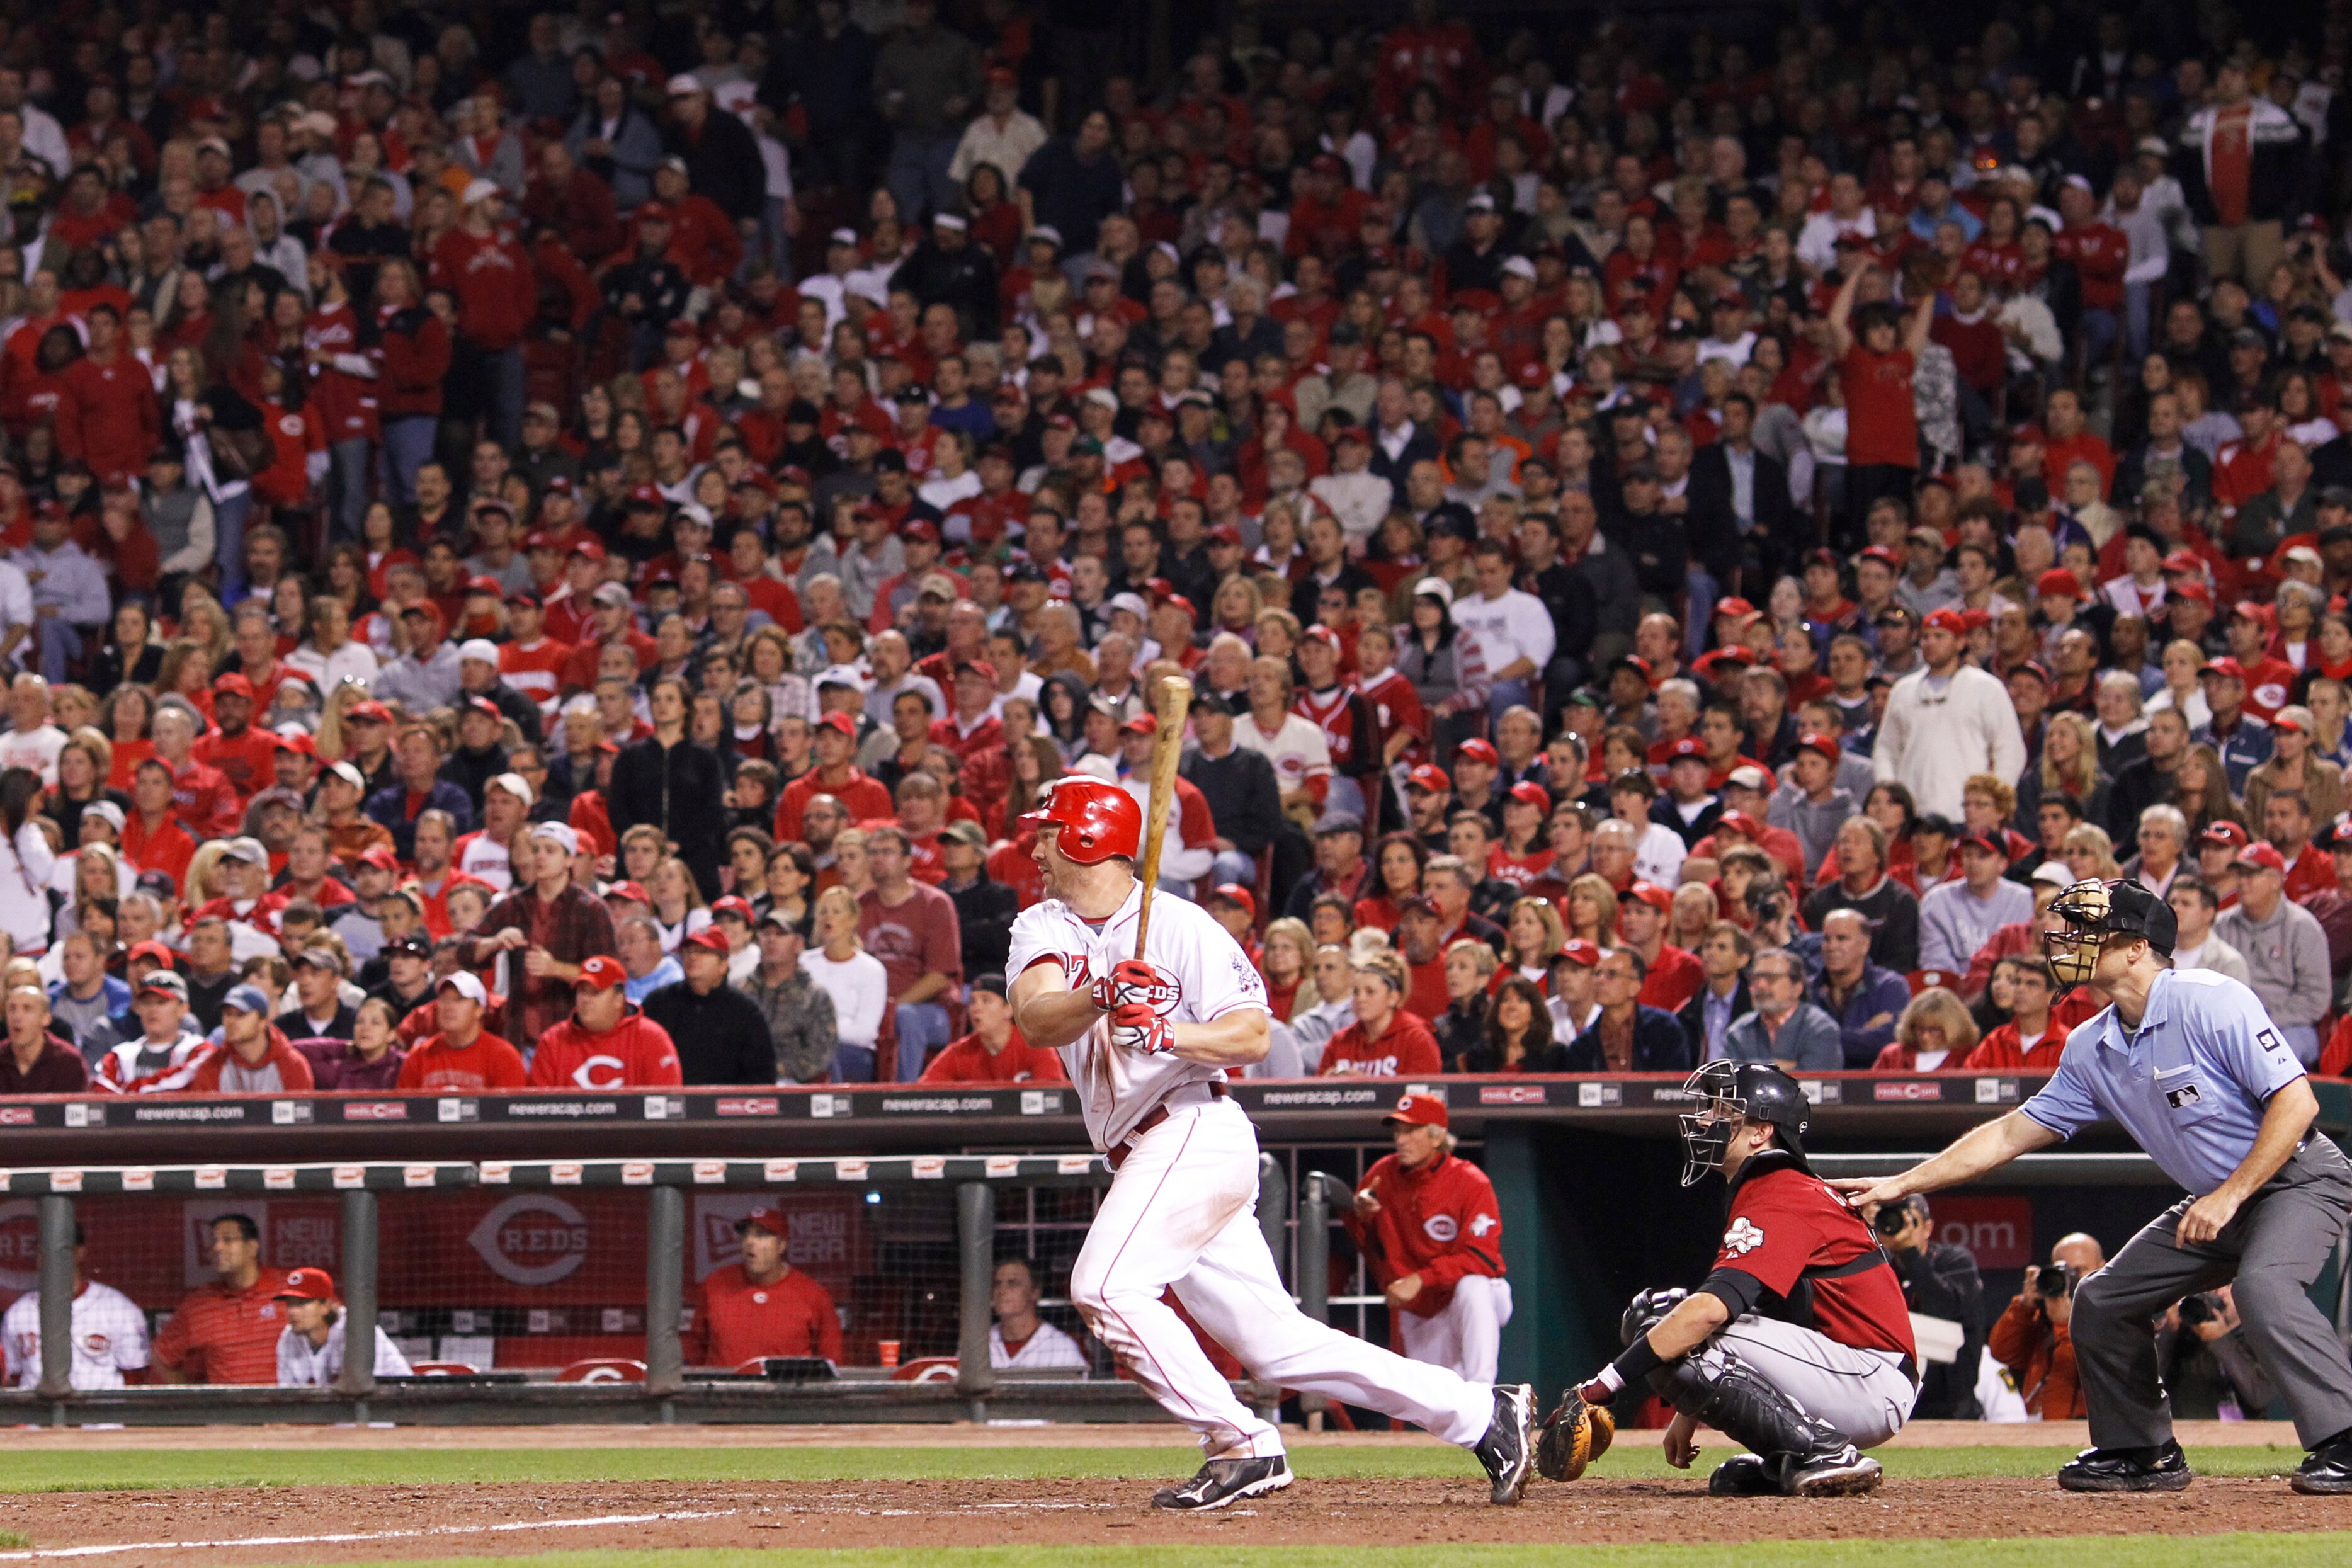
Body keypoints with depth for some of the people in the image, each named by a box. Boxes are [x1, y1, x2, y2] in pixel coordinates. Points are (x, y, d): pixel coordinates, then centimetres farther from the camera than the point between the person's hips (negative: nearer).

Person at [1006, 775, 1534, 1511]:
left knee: (1106, 1287, -22)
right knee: (1271, 1339, 4)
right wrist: (1098, 998, -31)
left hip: (1195, 1130, -7)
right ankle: (1482, 1414, 7)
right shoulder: (1043, 927, 10)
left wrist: (1168, 1035, -28)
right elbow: (1035, 1017, -11)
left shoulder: (1180, 925, -7)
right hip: (1142, 1157, 7)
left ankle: (1240, 1446, -16)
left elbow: (1253, 1035, -12)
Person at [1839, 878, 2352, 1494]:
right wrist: (1901, 1184, 5)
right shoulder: (2093, 1047, 2)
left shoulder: (2212, 1003, -21)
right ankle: (2142, 1453, 20)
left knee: (2262, 1286, -35)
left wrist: (2229, 1197, -27)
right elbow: (2012, 1134, 9)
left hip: (2300, 1177, -9)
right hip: (2218, 1198, 9)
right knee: (2101, 1301, 8)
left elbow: (2296, 1101, -24)